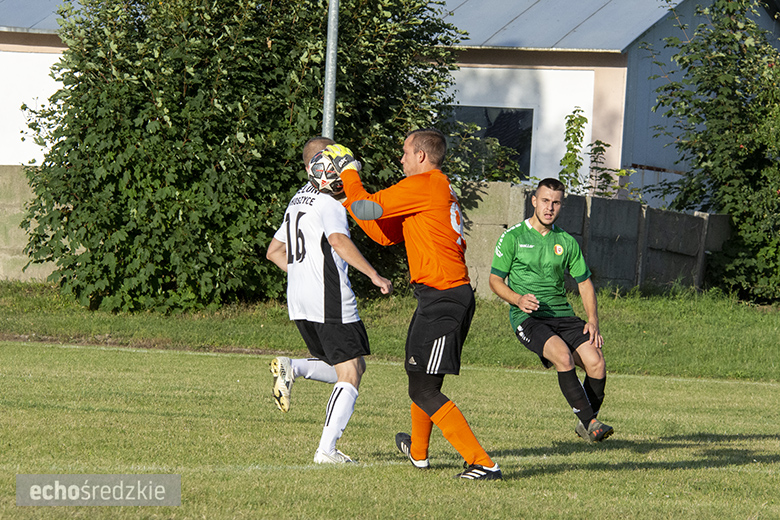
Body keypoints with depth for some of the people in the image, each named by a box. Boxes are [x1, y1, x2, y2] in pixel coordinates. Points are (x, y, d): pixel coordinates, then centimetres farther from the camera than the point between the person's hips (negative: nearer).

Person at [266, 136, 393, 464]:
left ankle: (292, 368, -3)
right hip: (330, 301, -9)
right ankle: (327, 450, -10)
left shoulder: (296, 202, 18)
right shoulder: (329, 203, -9)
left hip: (299, 302, 9)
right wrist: (374, 276, -23)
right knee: (350, 375, -3)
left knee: (347, 367, 18)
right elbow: (339, 242, -26)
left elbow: (274, 252, 25)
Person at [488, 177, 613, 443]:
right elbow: (495, 279, 3)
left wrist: (593, 321, 3)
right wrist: (518, 299, -17)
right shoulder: (513, 237, 2)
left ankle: (586, 424, 1)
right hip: (527, 318, -4)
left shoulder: (567, 242, 13)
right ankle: (589, 421, -27)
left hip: (562, 314, 4)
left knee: (596, 361, -18)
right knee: (563, 355, -32)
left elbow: (585, 282, 18)